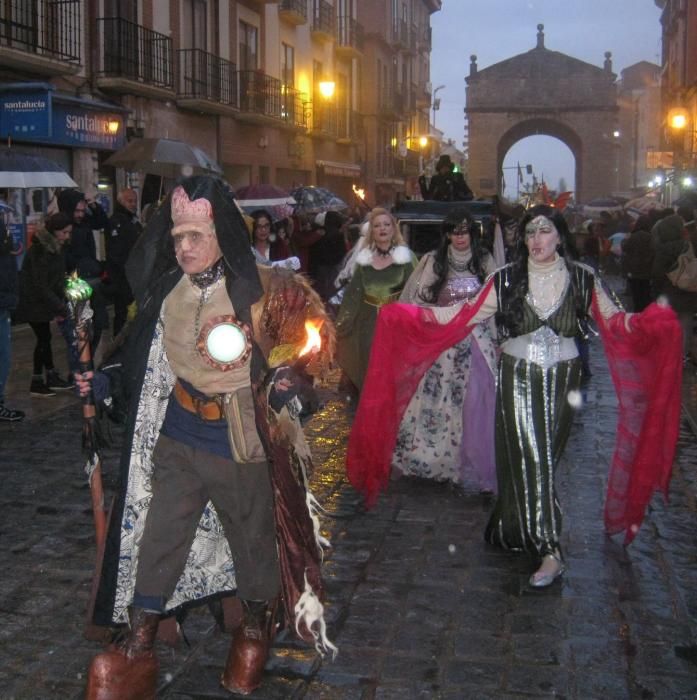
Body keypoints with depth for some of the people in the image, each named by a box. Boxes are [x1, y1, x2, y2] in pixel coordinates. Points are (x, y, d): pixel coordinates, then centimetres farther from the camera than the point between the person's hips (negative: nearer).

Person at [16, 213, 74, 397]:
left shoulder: (54, 247, 6)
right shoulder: (40, 251, -22)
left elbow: (57, 279, 6)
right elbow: (40, 285, -23)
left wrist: (60, 304, -4)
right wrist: (60, 308, -20)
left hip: (42, 301, 8)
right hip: (33, 303, -8)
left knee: (44, 338, 13)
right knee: (44, 338, -2)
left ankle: (51, 378, 21)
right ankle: (37, 383, 8)